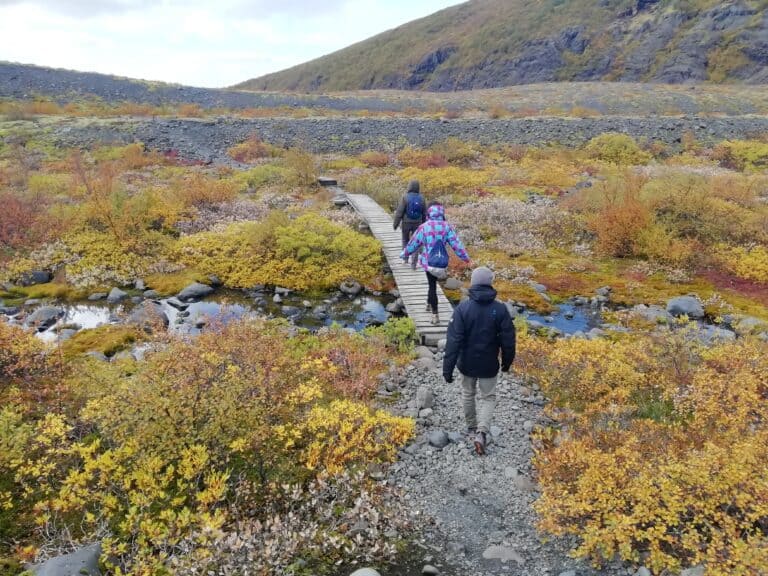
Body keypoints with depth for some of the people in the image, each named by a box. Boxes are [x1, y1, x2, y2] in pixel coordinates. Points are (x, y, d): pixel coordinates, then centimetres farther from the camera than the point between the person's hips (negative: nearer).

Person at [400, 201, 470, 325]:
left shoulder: (424, 227, -11)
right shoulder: (447, 227, -7)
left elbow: (413, 244, -2)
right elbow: (456, 244, -4)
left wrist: (404, 254, 14)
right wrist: (466, 258, 6)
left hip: (428, 261, -2)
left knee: (432, 285, 5)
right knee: (433, 283, 23)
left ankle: (435, 315, 2)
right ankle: (429, 304, 41)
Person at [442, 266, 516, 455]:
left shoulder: (463, 308, -17)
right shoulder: (500, 309, -13)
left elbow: (453, 340, -18)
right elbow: (508, 340, -6)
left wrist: (448, 368, -13)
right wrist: (507, 362, 11)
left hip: (467, 363, 0)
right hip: (489, 365, 0)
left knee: (468, 394, 22)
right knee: (488, 398, 14)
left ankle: (471, 426, 39)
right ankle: (481, 432, -5)